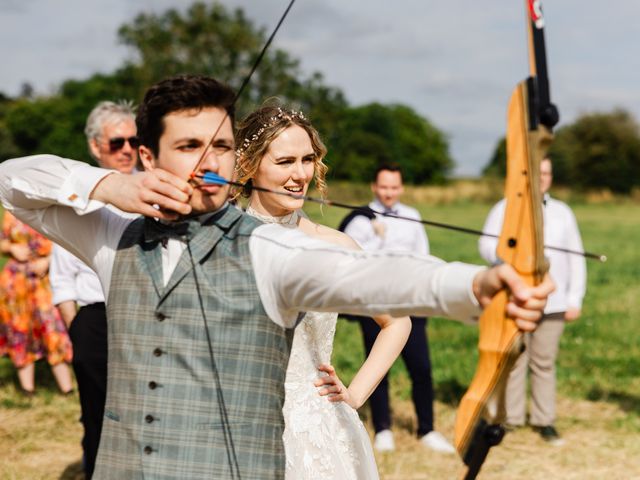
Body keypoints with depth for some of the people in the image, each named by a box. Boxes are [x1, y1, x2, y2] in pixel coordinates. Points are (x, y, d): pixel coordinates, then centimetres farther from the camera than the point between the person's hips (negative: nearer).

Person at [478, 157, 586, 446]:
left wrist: (575, 299, 6)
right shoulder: (505, 209, 7)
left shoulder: (562, 212, 15)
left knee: (544, 363, 2)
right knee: (513, 362, -2)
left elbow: (575, 258, 13)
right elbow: (486, 245, -2)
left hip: (552, 302, 2)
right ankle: (510, 419, 6)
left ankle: (544, 421, 9)